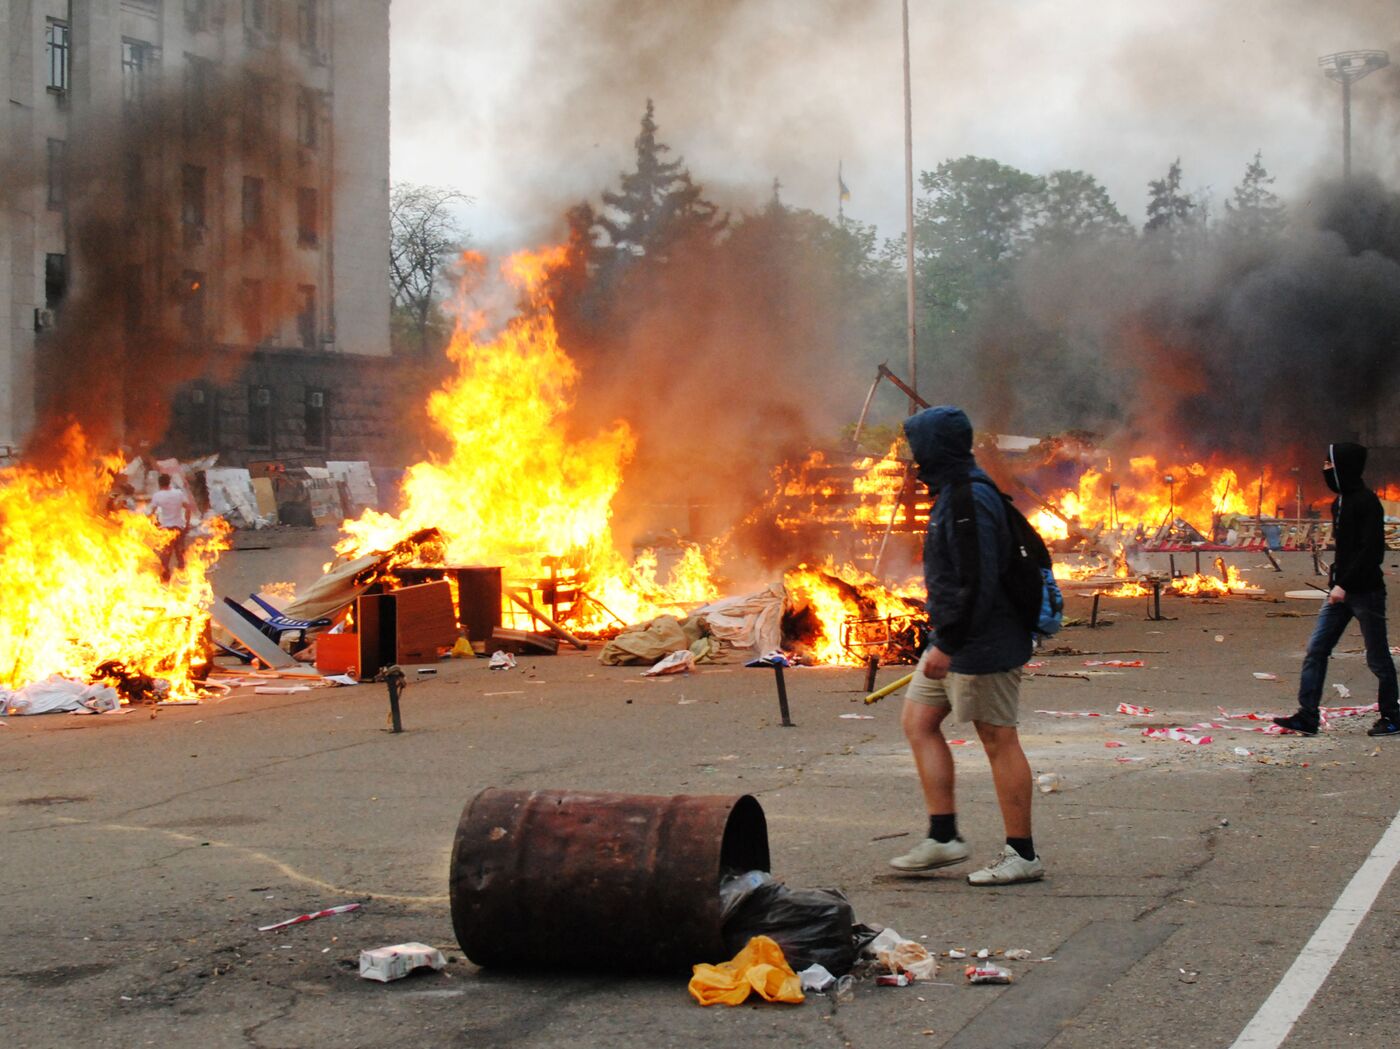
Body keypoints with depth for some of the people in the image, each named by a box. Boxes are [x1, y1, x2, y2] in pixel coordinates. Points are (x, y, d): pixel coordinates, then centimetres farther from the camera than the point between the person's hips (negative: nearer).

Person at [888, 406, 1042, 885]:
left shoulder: (969, 502, -20)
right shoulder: (953, 494, 13)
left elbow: (977, 582, -25)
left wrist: (947, 644, -22)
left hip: (982, 642, -11)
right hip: (955, 638, 11)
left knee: (998, 739, -3)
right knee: (918, 721, 12)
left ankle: (1023, 855, 6)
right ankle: (943, 837, 15)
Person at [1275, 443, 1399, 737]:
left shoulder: (1366, 502, -15)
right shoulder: (1340, 501, 12)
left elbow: (1371, 551, -20)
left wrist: (1345, 584, -22)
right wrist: (1336, 579, 9)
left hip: (1366, 592, -9)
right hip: (1341, 591, 9)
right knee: (1316, 650, 1)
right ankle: (1307, 716, 0)